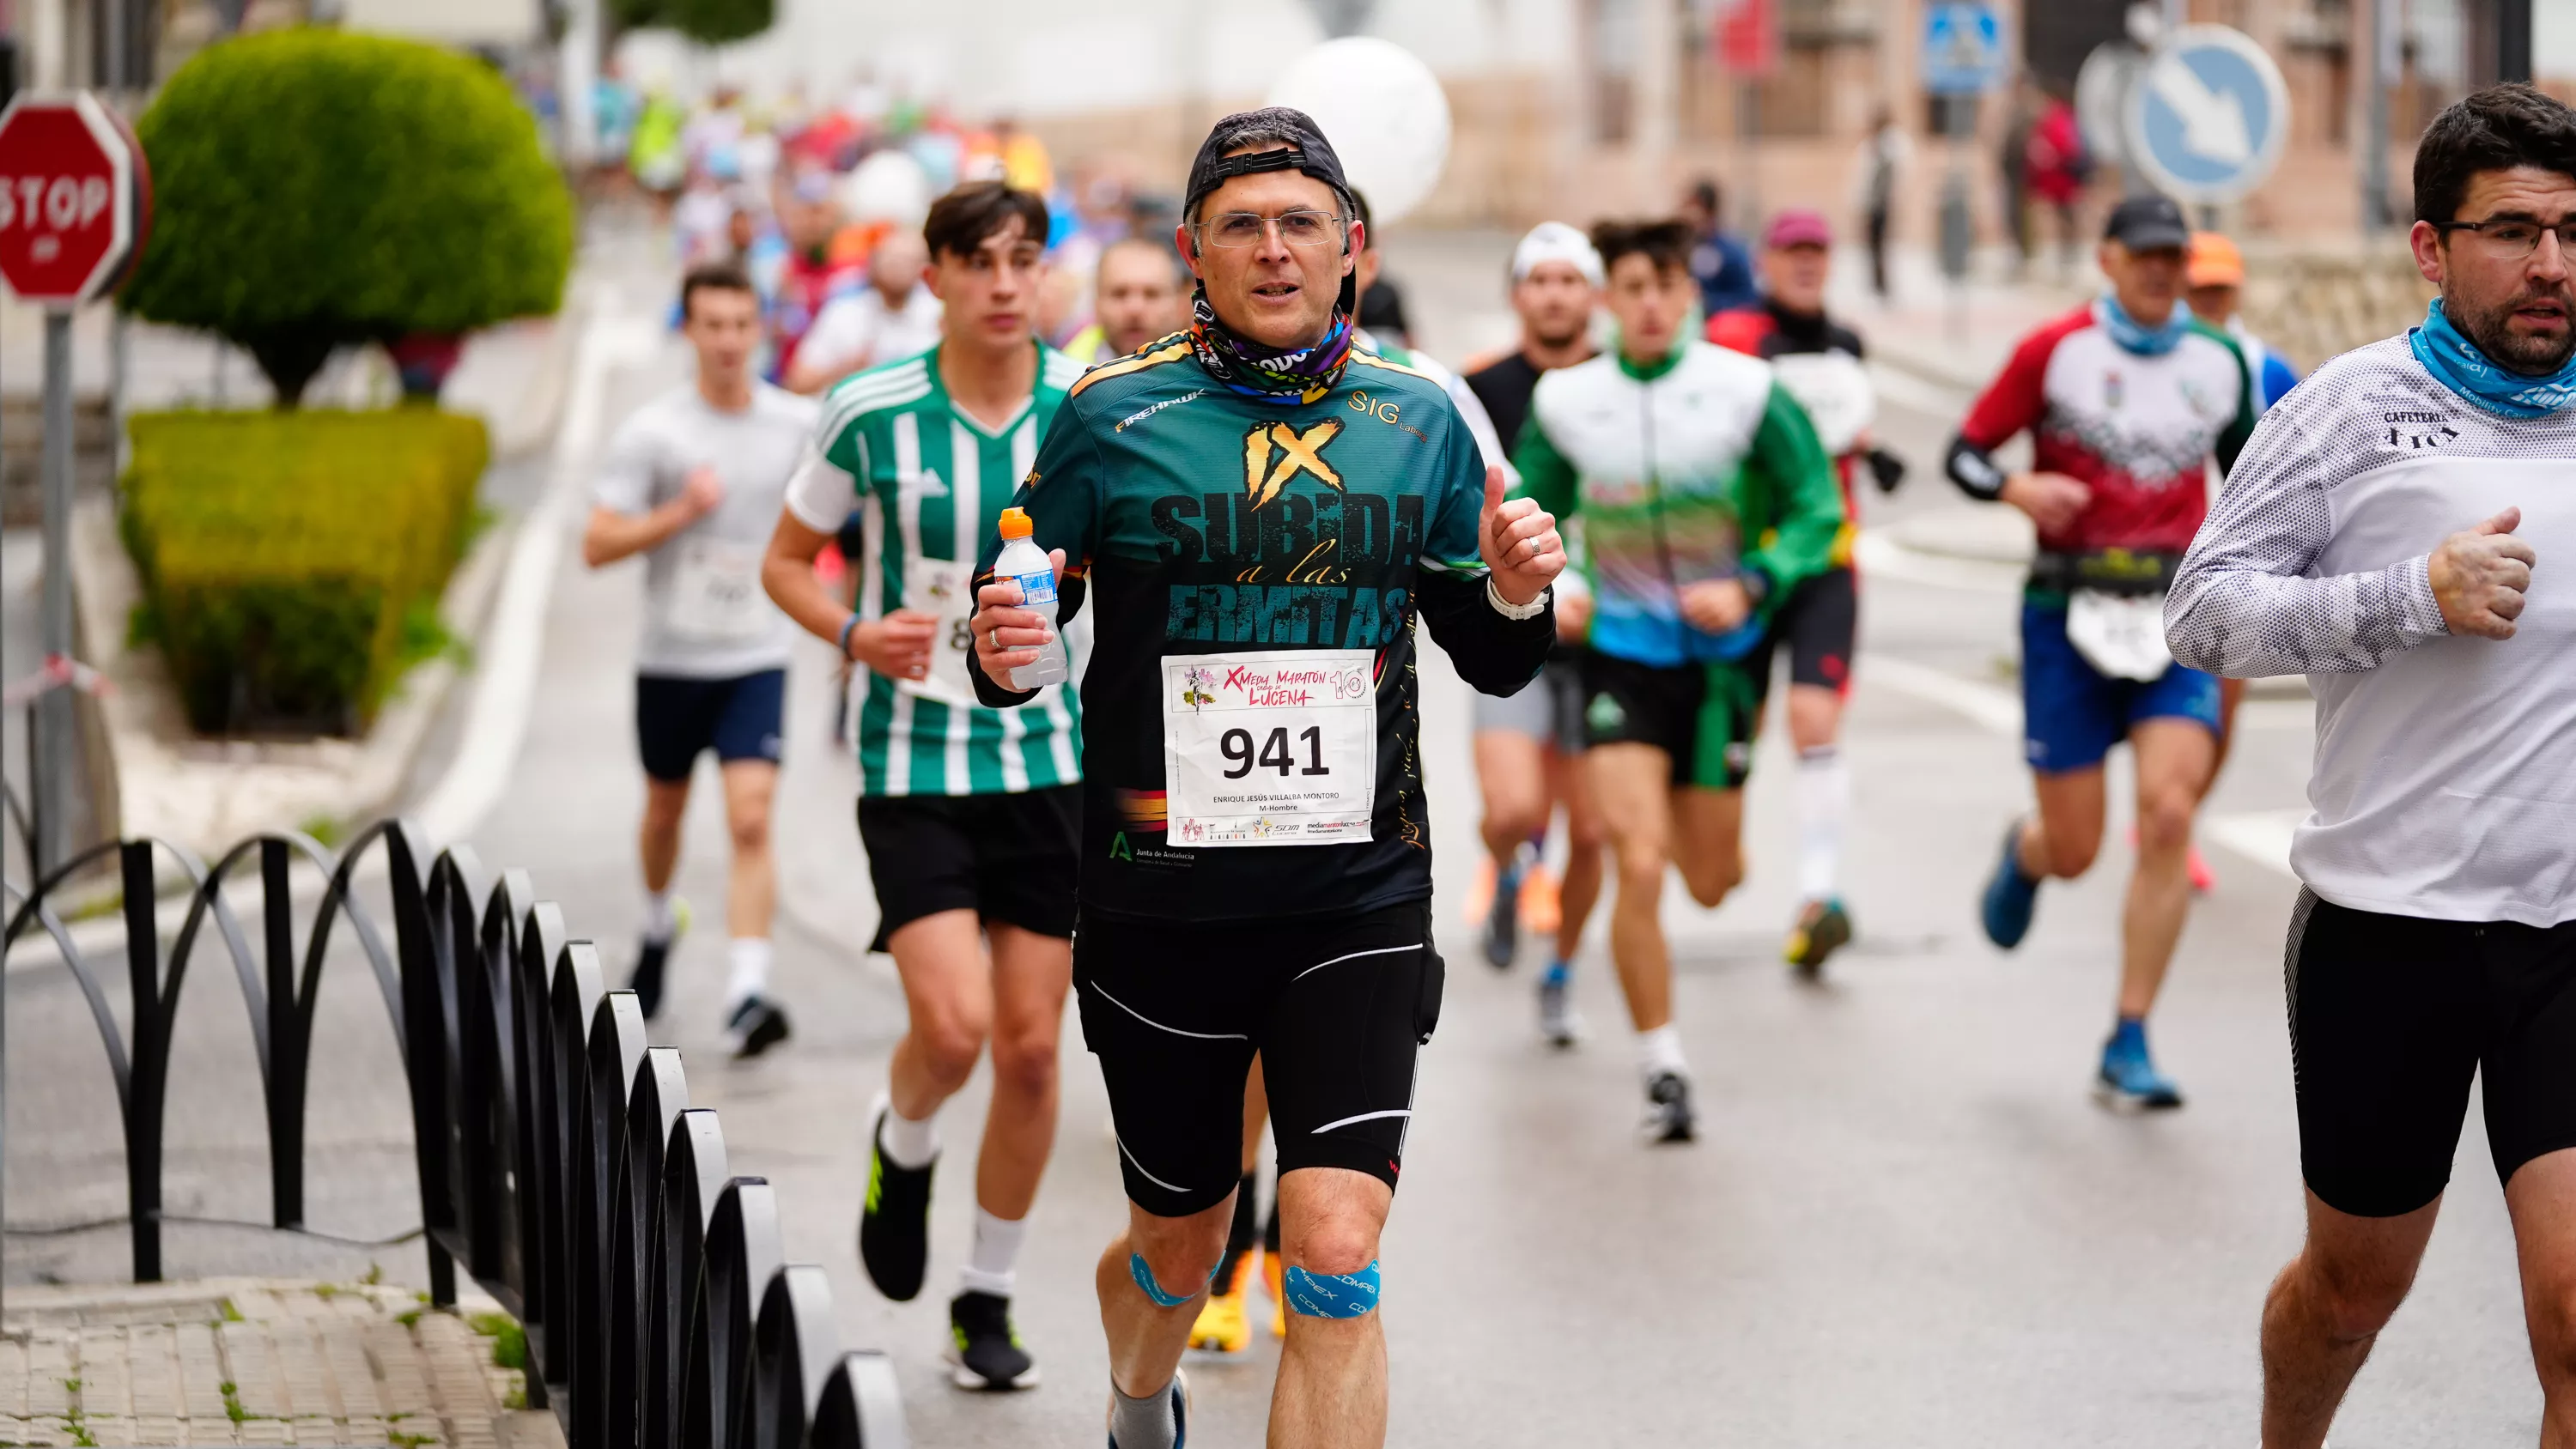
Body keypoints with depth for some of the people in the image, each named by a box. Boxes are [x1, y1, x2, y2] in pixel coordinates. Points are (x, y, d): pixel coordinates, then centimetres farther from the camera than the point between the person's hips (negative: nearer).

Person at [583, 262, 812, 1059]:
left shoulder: (799, 423, -2)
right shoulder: (651, 432, -8)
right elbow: (596, 546, -10)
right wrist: (678, 513, -21)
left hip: (756, 661, -1)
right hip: (670, 656, 1)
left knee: (751, 820, -15)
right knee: (665, 808, 20)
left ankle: (746, 994, -20)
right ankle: (659, 920, 50)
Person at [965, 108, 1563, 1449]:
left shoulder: (1419, 418, 5)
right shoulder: (1111, 416, -3)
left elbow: (1489, 661, 13)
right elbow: (1017, 622, 5)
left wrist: (1517, 596, -9)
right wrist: (1000, 653, -18)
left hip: (1357, 898, 1)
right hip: (1162, 900, -1)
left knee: (1335, 1257, -14)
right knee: (1180, 1251, 14)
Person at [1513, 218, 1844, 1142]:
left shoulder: (1745, 390, -9)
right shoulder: (1566, 401, -3)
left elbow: (1815, 509, -3)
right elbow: (1531, 511, 11)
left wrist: (1750, 588, -17)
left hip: (1721, 654, 0)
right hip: (1621, 654, 0)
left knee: (1710, 882, 11)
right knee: (1638, 868, -14)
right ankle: (1662, 1074, -2)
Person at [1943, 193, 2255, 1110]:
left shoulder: (2222, 363, 8)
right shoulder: (2056, 351, -3)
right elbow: (1966, 452, 1)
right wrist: (2020, 490, -19)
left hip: (2180, 619, 2)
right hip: (2070, 615, -2)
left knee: (2169, 815, -16)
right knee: (2072, 851, 2)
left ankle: (2128, 1050, -7)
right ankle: (2023, 855, 44)